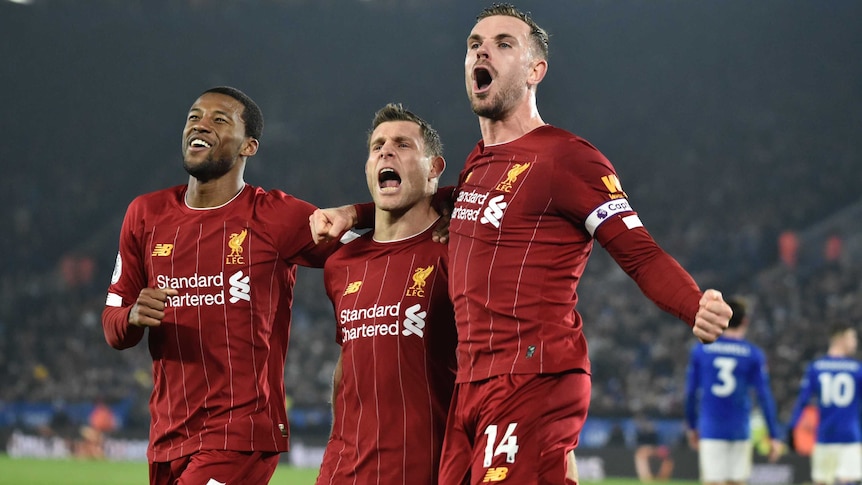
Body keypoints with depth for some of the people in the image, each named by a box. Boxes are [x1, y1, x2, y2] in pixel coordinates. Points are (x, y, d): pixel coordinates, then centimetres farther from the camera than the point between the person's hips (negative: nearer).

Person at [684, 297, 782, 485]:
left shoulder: (701, 350, 2)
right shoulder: (753, 354, -1)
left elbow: (690, 392, 6)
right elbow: (764, 396, -3)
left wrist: (691, 427, 19)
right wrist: (774, 436, 1)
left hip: (710, 429, 0)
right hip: (739, 431, 0)